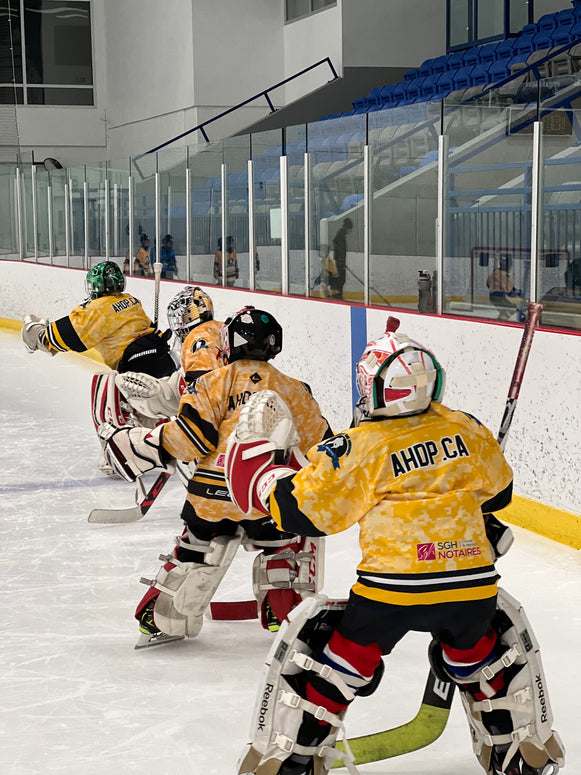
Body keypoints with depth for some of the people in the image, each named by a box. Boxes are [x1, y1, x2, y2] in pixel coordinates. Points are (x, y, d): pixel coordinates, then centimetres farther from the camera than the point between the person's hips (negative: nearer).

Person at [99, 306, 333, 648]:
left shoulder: (215, 382, 3)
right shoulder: (291, 389, 11)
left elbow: (193, 436, -8)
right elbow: (319, 441, 18)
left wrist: (135, 445, 1)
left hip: (213, 493, 0)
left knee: (195, 556, 16)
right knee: (283, 545, 24)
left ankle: (161, 621, 19)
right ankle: (288, 615, 20)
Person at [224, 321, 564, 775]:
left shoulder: (359, 449, -6)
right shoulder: (466, 430, 7)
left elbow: (301, 511, -4)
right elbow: (497, 491, 22)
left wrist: (258, 450, 9)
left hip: (392, 591, -4)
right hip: (473, 585, 4)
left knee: (329, 659, 14)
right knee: (485, 652, 32)